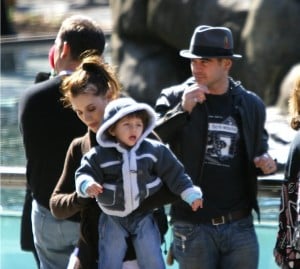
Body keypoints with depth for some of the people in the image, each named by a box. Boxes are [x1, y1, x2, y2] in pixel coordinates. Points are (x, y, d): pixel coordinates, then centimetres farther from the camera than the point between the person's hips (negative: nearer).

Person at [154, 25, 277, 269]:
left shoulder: (251, 105, 7)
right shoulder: (174, 98, -1)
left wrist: (265, 161, 1)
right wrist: (182, 110, -24)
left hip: (240, 227, 2)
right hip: (193, 227, -2)